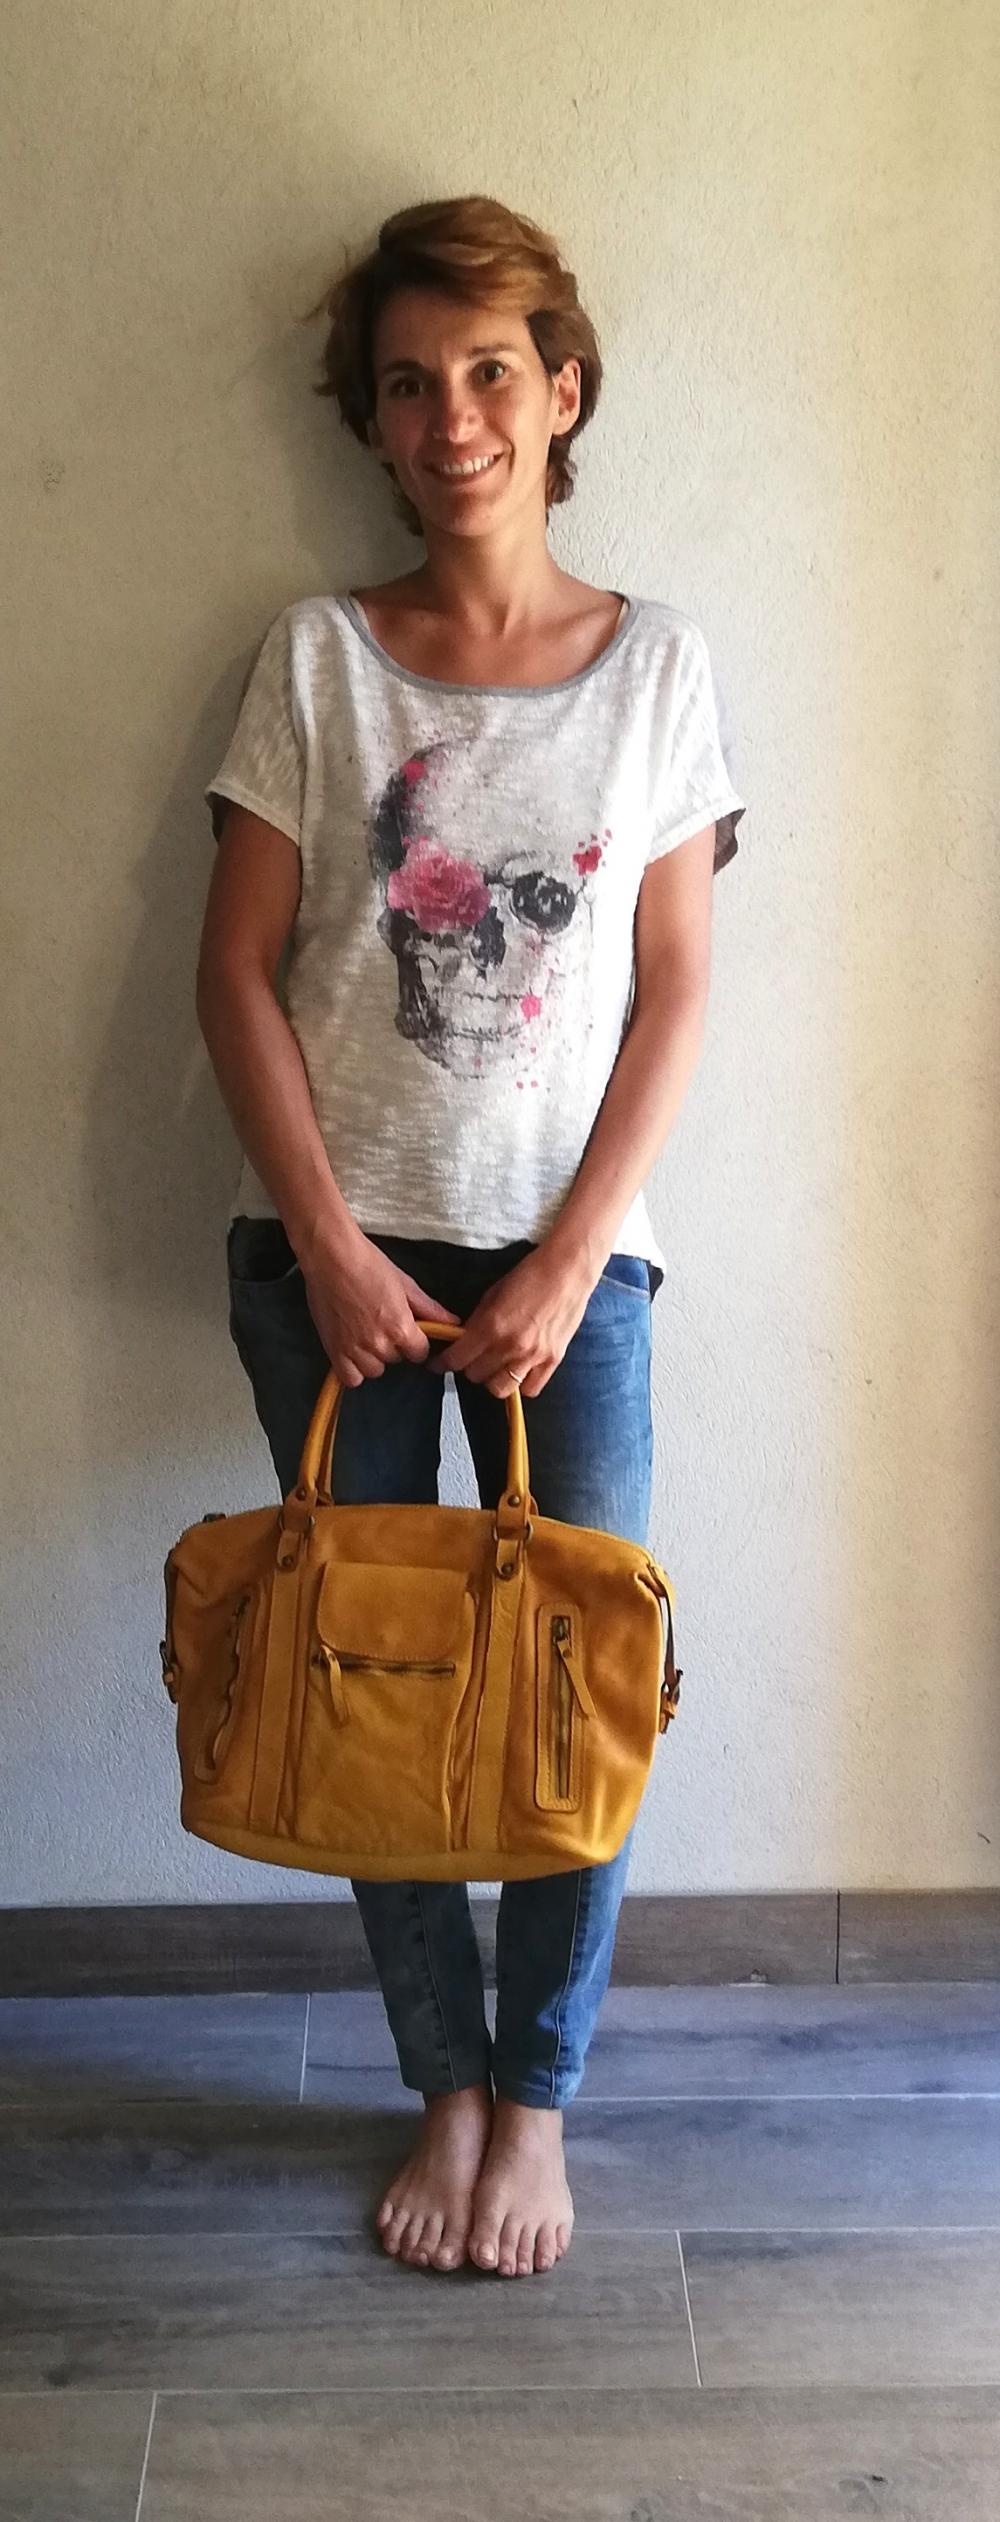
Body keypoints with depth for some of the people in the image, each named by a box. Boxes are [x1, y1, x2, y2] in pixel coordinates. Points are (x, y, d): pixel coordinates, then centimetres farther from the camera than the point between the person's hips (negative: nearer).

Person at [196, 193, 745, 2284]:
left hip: (567, 1253, 0)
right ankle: (444, 2088, 25)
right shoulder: (318, 656, 1)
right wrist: (329, 1246, -9)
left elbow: (673, 992, 0)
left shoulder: (657, 664, 2)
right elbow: (237, 969, -1)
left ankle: (537, 2101, 21)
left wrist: (565, 1264, -8)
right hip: (337, 1247, 0)